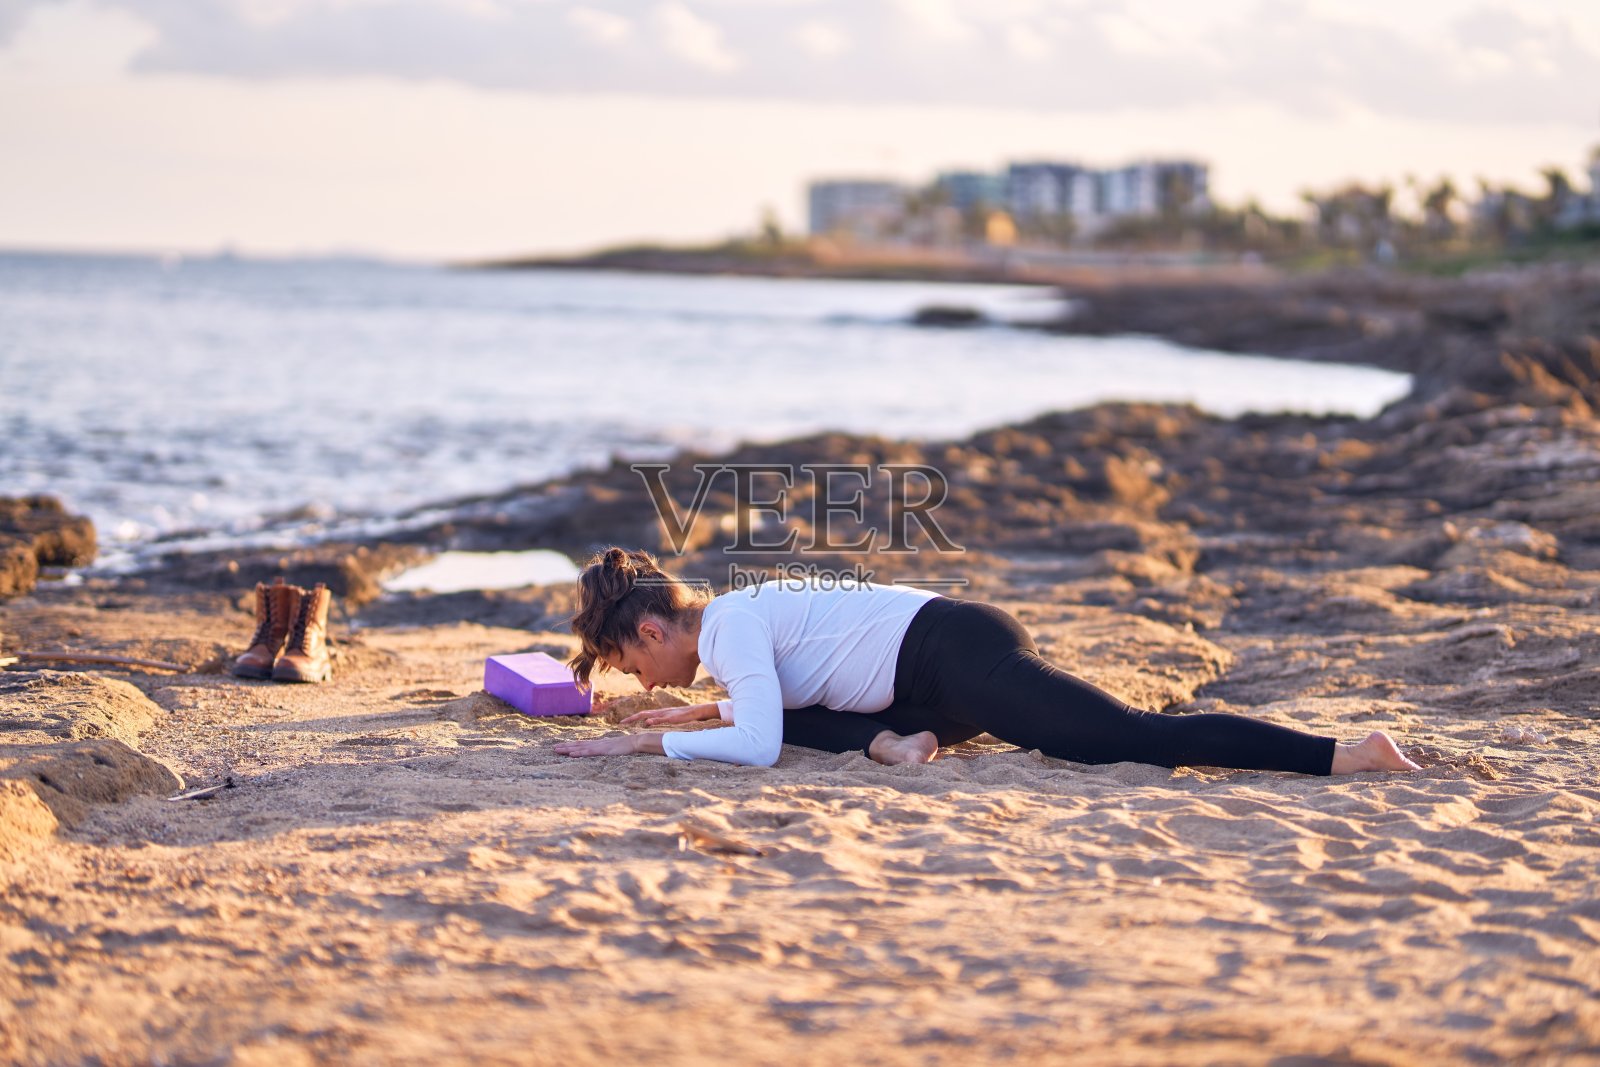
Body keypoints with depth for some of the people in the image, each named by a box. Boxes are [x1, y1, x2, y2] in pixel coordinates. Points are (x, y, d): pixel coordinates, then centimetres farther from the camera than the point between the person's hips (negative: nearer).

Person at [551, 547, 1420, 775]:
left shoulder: (728, 627, -6)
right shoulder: (740, 615, 23)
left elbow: (757, 747, -18)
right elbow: (775, 712, 40)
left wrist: (647, 743, -10)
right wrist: (704, 712, 33)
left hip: (964, 658, -10)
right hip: (946, 681, 10)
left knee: (1143, 740, -17)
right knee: (790, 711, 18)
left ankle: (1345, 754, -23)